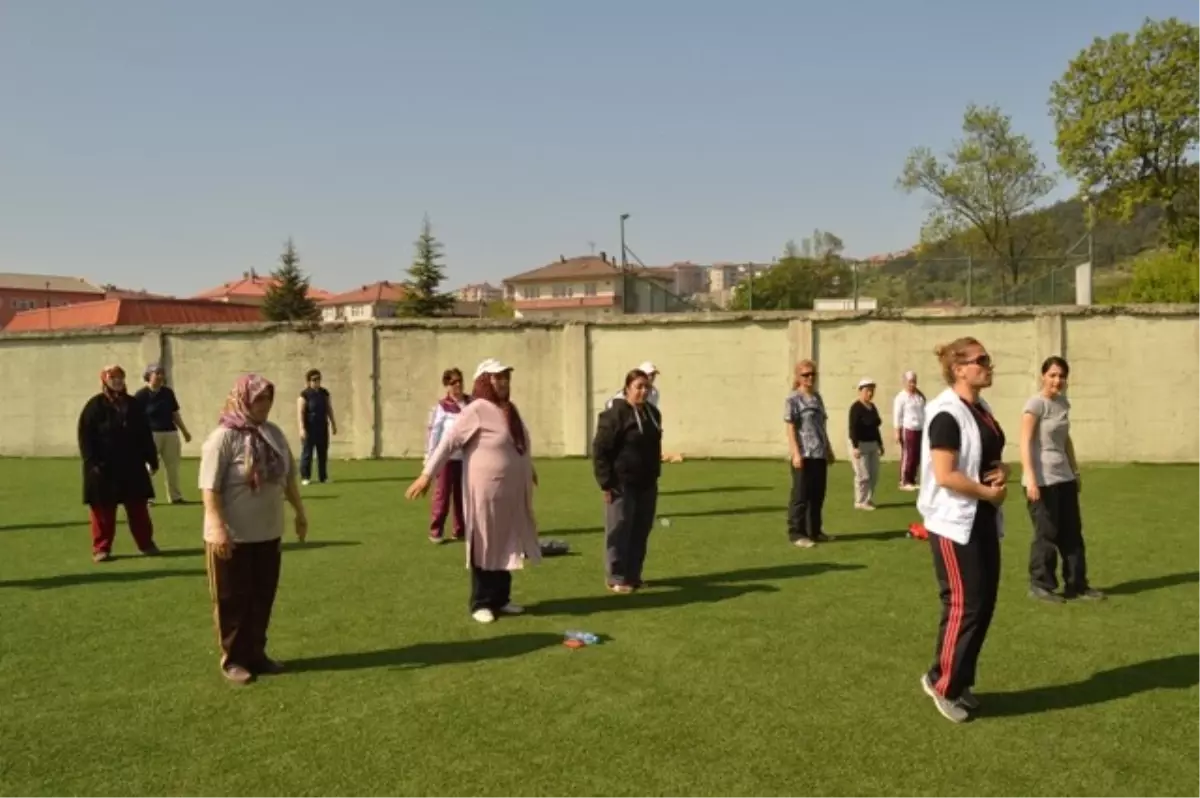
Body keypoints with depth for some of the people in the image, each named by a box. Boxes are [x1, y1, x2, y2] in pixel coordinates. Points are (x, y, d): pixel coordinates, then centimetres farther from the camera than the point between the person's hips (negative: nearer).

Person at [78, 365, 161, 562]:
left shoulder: (133, 405, 8)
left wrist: (151, 459, 8)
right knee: (102, 509, 3)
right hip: (104, 468, -3)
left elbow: (145, 434, 11)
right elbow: (85, 437, -8)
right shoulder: (95, 406, -4)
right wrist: (92, 463, -16)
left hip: (132, 466, 4)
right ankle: (101, 548, 12)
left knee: (138, 507, 8)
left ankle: (146, 543, 18)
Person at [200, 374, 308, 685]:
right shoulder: (223, 437, -14)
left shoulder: (274, 434, 6)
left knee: (263, 598, 14)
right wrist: (218, 528, -23)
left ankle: (256, 653, 28)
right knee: (233, 600, 6)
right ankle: (233, 659, 19)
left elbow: (289, 477, 16)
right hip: (234, 537, -6)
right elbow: (210, 488, -17)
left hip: (268, 534, 6)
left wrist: (300, 511, 19)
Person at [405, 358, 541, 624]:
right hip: (486, 492, -8)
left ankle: (501, 599, 26)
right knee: (486, 547, 2)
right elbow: (449, 441, -17)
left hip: (512, 493, 8)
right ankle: (481, 603, 13)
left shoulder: (508, 409, 11)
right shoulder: (476, 410, -14)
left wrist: (529, 470, 38)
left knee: (505, 546, 14)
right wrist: (427, 474, -23)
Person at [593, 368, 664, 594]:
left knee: (641, 531, 11)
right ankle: (617, 578, 8)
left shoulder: (653, 413, 10)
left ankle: (633, 575, 22)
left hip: (647, 484, 7)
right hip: (623, 484, -7)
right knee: (620, 531, -1)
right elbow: (600, 450, -14)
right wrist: (606, 483, -16)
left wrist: (655, 473, 18)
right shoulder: (615, 414, -13)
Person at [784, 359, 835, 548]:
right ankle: (796, 533, 4)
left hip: (820, 454, 7)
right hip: (804, 455, -7)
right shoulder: (793, 399, -7)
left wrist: (829, 449, 19)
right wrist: (796, 453, -19)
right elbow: (790, 428, -12)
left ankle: (814, 531, 22)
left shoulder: (817, 397, 15)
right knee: (801, 495, -2)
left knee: (818, 494, 12)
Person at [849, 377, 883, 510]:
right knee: (863, 476, -5)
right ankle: (860, 502, 5)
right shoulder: (856, 408, -14)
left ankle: (869, 500, 21)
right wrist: (855, 447, -23)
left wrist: (880, 444, 19)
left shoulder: (873, 407, 12)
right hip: (860, 445, -8)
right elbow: (853, 428, -19)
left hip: (872, 445, 8)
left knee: (874, 475, 10)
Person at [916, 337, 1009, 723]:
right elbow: (945, 476, -23)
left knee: (985, 603, 12)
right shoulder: (946, 414, -18)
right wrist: (989, 492, -14)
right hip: (954, 524, -9)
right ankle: (943, 683, 12)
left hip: (983, 521, 9)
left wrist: (1002, 472, 0)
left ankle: (960, 682, 25)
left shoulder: (982, 409, 12)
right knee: (965, 605, -4)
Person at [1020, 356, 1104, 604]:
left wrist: (1076, 471, 22)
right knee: (1047, 533, 0)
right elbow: (1025, 443, -19)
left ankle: (1077, 585, 21)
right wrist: (1030, 478, -27)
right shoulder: (1036, 404, -13)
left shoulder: (1064, 403, 10)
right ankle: (1040, 585, 13)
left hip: (1064, 477, 8)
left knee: (1072, 532, 12)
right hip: (1043, 479, -8)